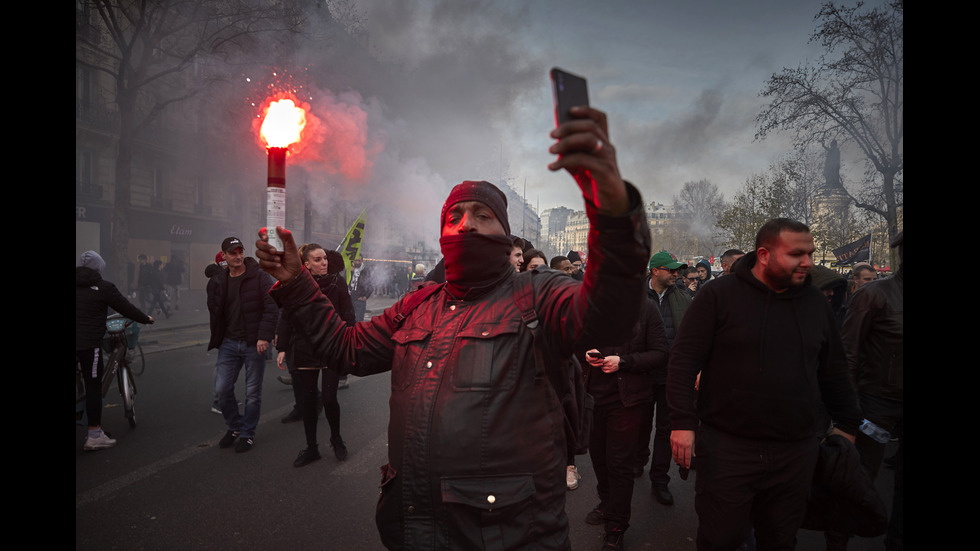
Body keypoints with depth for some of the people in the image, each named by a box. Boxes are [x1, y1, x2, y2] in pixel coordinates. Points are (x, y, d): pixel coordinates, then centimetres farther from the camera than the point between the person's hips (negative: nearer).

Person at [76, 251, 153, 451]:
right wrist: (146, 319, 14)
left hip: (79, 342, 5)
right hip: (90, 344, -5)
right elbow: (126, 308, -1)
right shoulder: (104, 287, -6)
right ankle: (94, 435, 9)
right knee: (93, 387, 3)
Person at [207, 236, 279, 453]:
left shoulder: (260, 278, -7)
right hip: (228, 343, 4)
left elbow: (272, 308, -13)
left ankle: (247, 434, 23)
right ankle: (234, 427, 26)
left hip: (254, 344, -4)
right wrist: (216, 340, 5)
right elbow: (215, 313, 15)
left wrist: (264, 336, -21)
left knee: (253, 393, 5)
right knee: (222, 390, 3)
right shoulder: (217, 282, 8)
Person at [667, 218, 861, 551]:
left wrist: (847, 423, 18)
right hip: (727, 447, -4)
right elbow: (684, 360, -10)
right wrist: (683, 422, -15)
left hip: (797, 453, 4)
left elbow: (834, 371, 16)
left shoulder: (816, 302, 7)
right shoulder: (719, 296, -8)